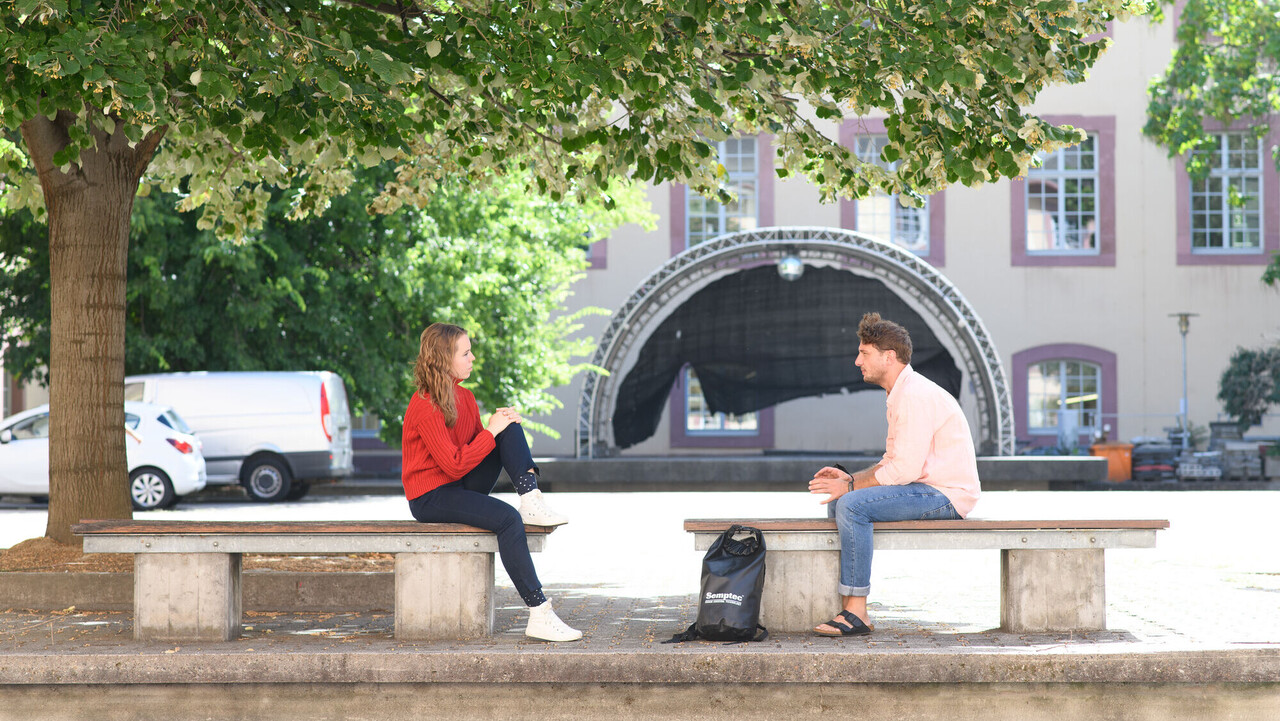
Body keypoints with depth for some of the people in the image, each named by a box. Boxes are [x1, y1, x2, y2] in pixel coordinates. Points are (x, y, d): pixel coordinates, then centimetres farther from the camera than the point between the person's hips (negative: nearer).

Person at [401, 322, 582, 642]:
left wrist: (503, 423, -7)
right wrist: (491, 431, -18)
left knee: (512, 427, -3)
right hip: (432, 496, -9)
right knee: (506, 518, -30)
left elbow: (478, 445, 12)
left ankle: (532, 502, -18)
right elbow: (454, 464, -24)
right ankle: (539, 615, -33)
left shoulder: (464, 397, 8)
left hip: (462, 485, 9)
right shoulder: (424, 408, -19)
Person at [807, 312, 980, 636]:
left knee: (852, 505, -24)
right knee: (837, 502, 8)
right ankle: (846, 604, 4)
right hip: (927, 488, 11)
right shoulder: (902, 392, 16)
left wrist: (849, 486, -15)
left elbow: (905, 468, -23)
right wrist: (850, 478, 4)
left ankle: (857, 613, -20)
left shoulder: (915, 395, -18)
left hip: (945, 495, -11)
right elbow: (893, 461, 19)